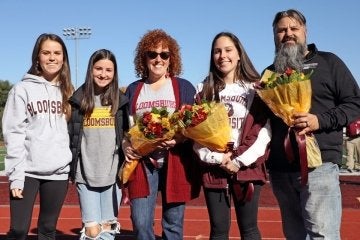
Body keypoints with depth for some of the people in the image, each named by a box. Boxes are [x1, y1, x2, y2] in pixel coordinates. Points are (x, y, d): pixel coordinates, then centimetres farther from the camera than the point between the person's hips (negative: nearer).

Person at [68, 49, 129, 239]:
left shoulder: (121, 101, 5)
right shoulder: (78, 100, 3)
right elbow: (69, 136, 5)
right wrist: (69, 168, 1)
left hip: (112, 174, 1)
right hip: (85, 174, 0)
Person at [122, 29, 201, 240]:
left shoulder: (184, 87, 5)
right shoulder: (133, 89, 12)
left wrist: (179, 138, -16)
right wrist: (125, 145, -4)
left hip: (175, 163, -1)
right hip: (143, 162, 2)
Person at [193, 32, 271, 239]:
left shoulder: (255, 88, 4)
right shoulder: (205, 90, 8)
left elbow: (263, 131, -4)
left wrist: (239, 161, -12)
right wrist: (217, 159, -10)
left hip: (247, 167, -1)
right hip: (214, 169, 1)